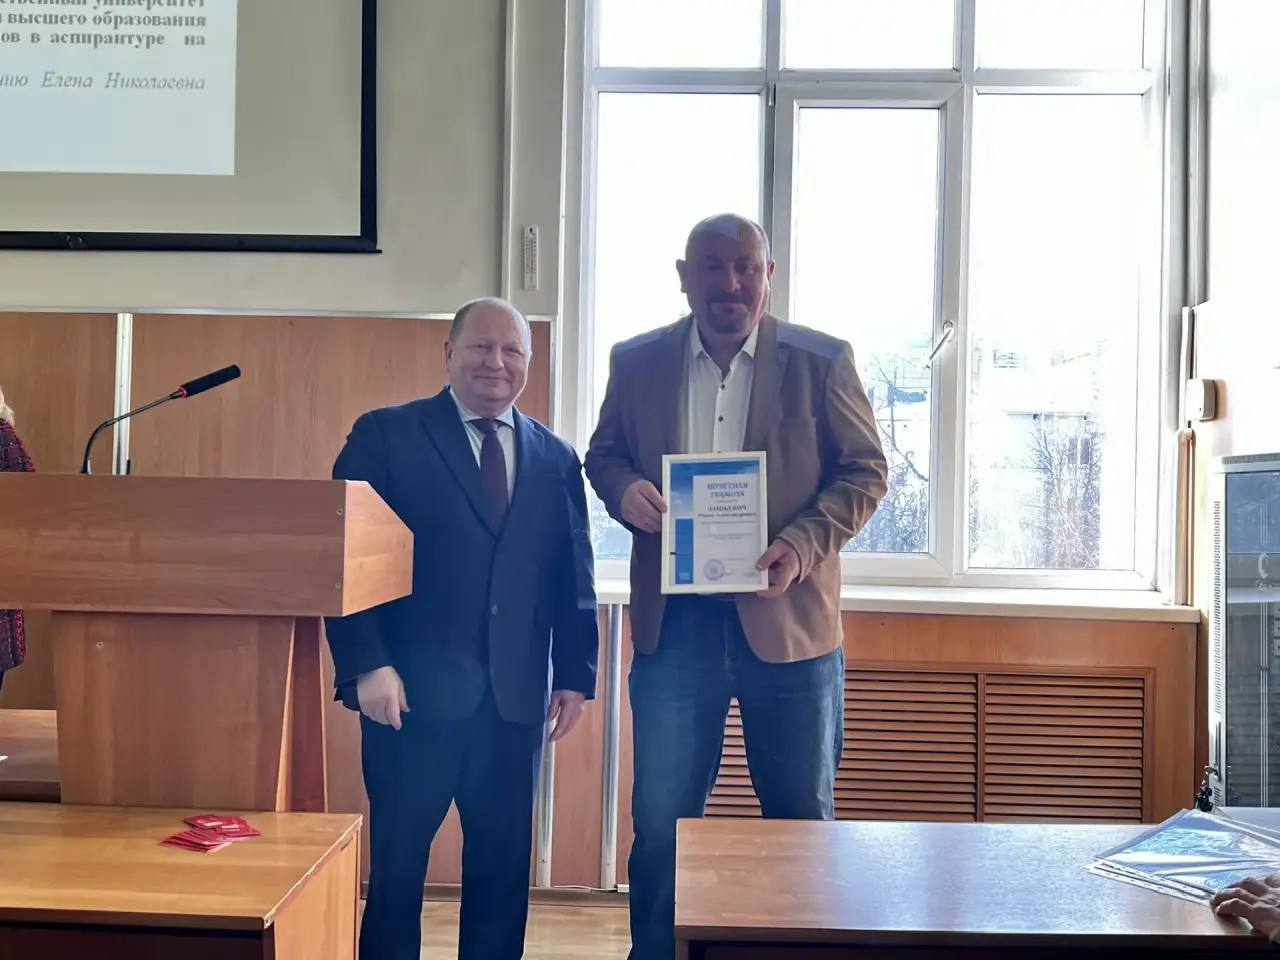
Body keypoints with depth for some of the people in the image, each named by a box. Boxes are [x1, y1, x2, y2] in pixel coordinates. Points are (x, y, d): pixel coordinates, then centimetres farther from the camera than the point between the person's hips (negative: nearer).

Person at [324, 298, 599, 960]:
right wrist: (366, 665, -13)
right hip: (413, 693, -3)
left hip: (515, 700, 4)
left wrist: (575, 674, 4)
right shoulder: (384, 434, 1)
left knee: (503, 869, 12)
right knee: (396, 866, 9)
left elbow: (574, 577, 11)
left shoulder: (557, 458, 11)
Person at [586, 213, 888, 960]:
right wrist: (623, 488, -11)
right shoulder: (638, 361, 5)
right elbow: (603, 454, 13)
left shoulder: (822, 361, -1)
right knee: (661, 820, 10)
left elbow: (865, 471, 0)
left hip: (788, 619, -1)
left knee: (802, 818, 14)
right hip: (674, 624, 1)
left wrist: (804, 545, -17)